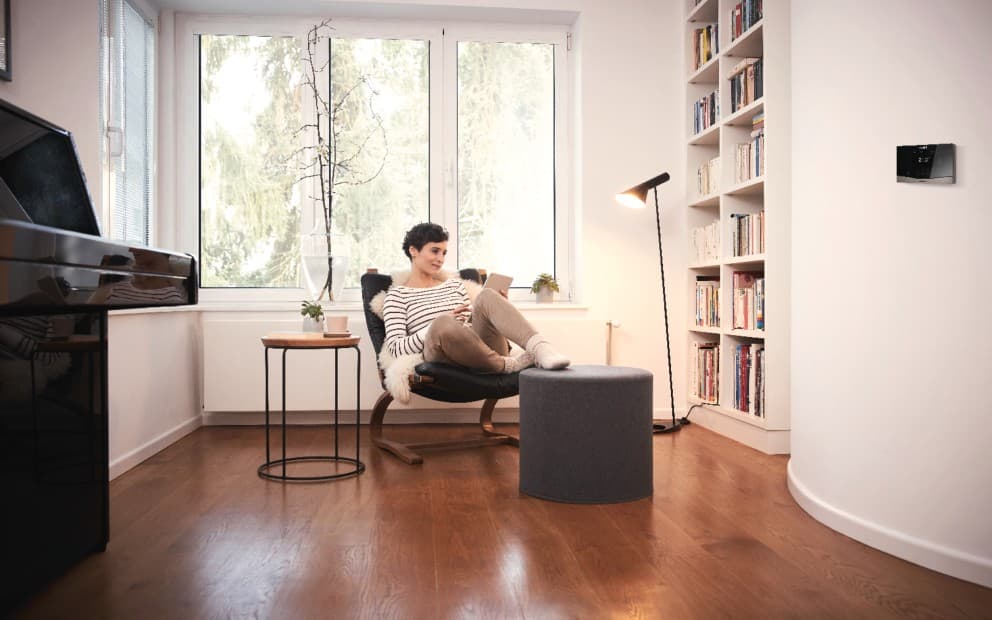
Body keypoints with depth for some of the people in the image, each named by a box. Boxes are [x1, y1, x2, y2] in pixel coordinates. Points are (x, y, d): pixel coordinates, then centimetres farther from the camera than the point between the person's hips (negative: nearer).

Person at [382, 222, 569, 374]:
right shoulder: (397, 294, 12)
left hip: (481, 353, 5)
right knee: (443, 323, -38)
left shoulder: (454, 284, 28)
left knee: (486, 296, -24)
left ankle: (541, 349, -47)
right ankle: (509, 365, -25)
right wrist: (443, 322, -12)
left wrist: (497, 309, 3)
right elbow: (395, 349, -1)